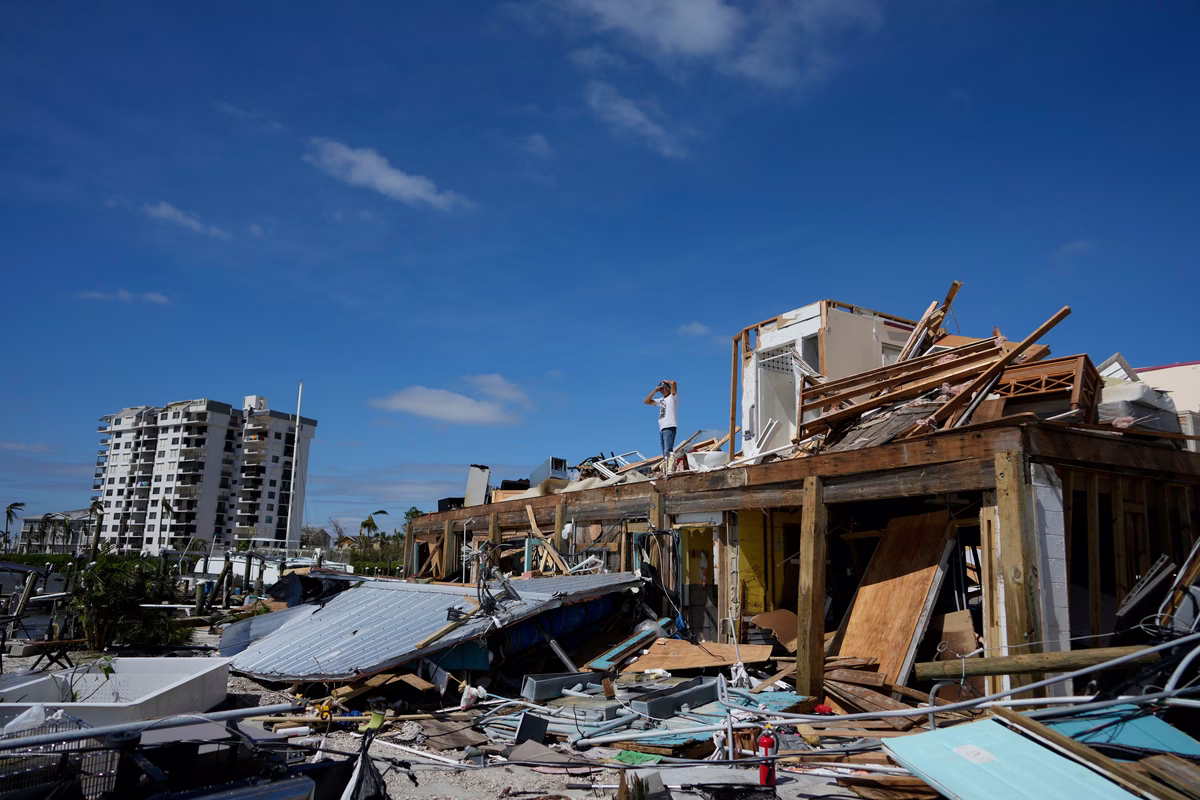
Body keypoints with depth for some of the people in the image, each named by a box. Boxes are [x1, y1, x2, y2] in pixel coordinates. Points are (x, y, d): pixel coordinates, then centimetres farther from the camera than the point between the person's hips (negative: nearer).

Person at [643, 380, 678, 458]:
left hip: (670, 427, -8)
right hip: (662, 428, 8)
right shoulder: (661, 400, 27)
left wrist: (666, 381, 11)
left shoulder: (673, 397, 7)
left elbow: (673, 383, -9)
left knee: (668, 452, -23)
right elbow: (647, 401, 26)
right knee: (665, 454, 2)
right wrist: (655, 391, 19)